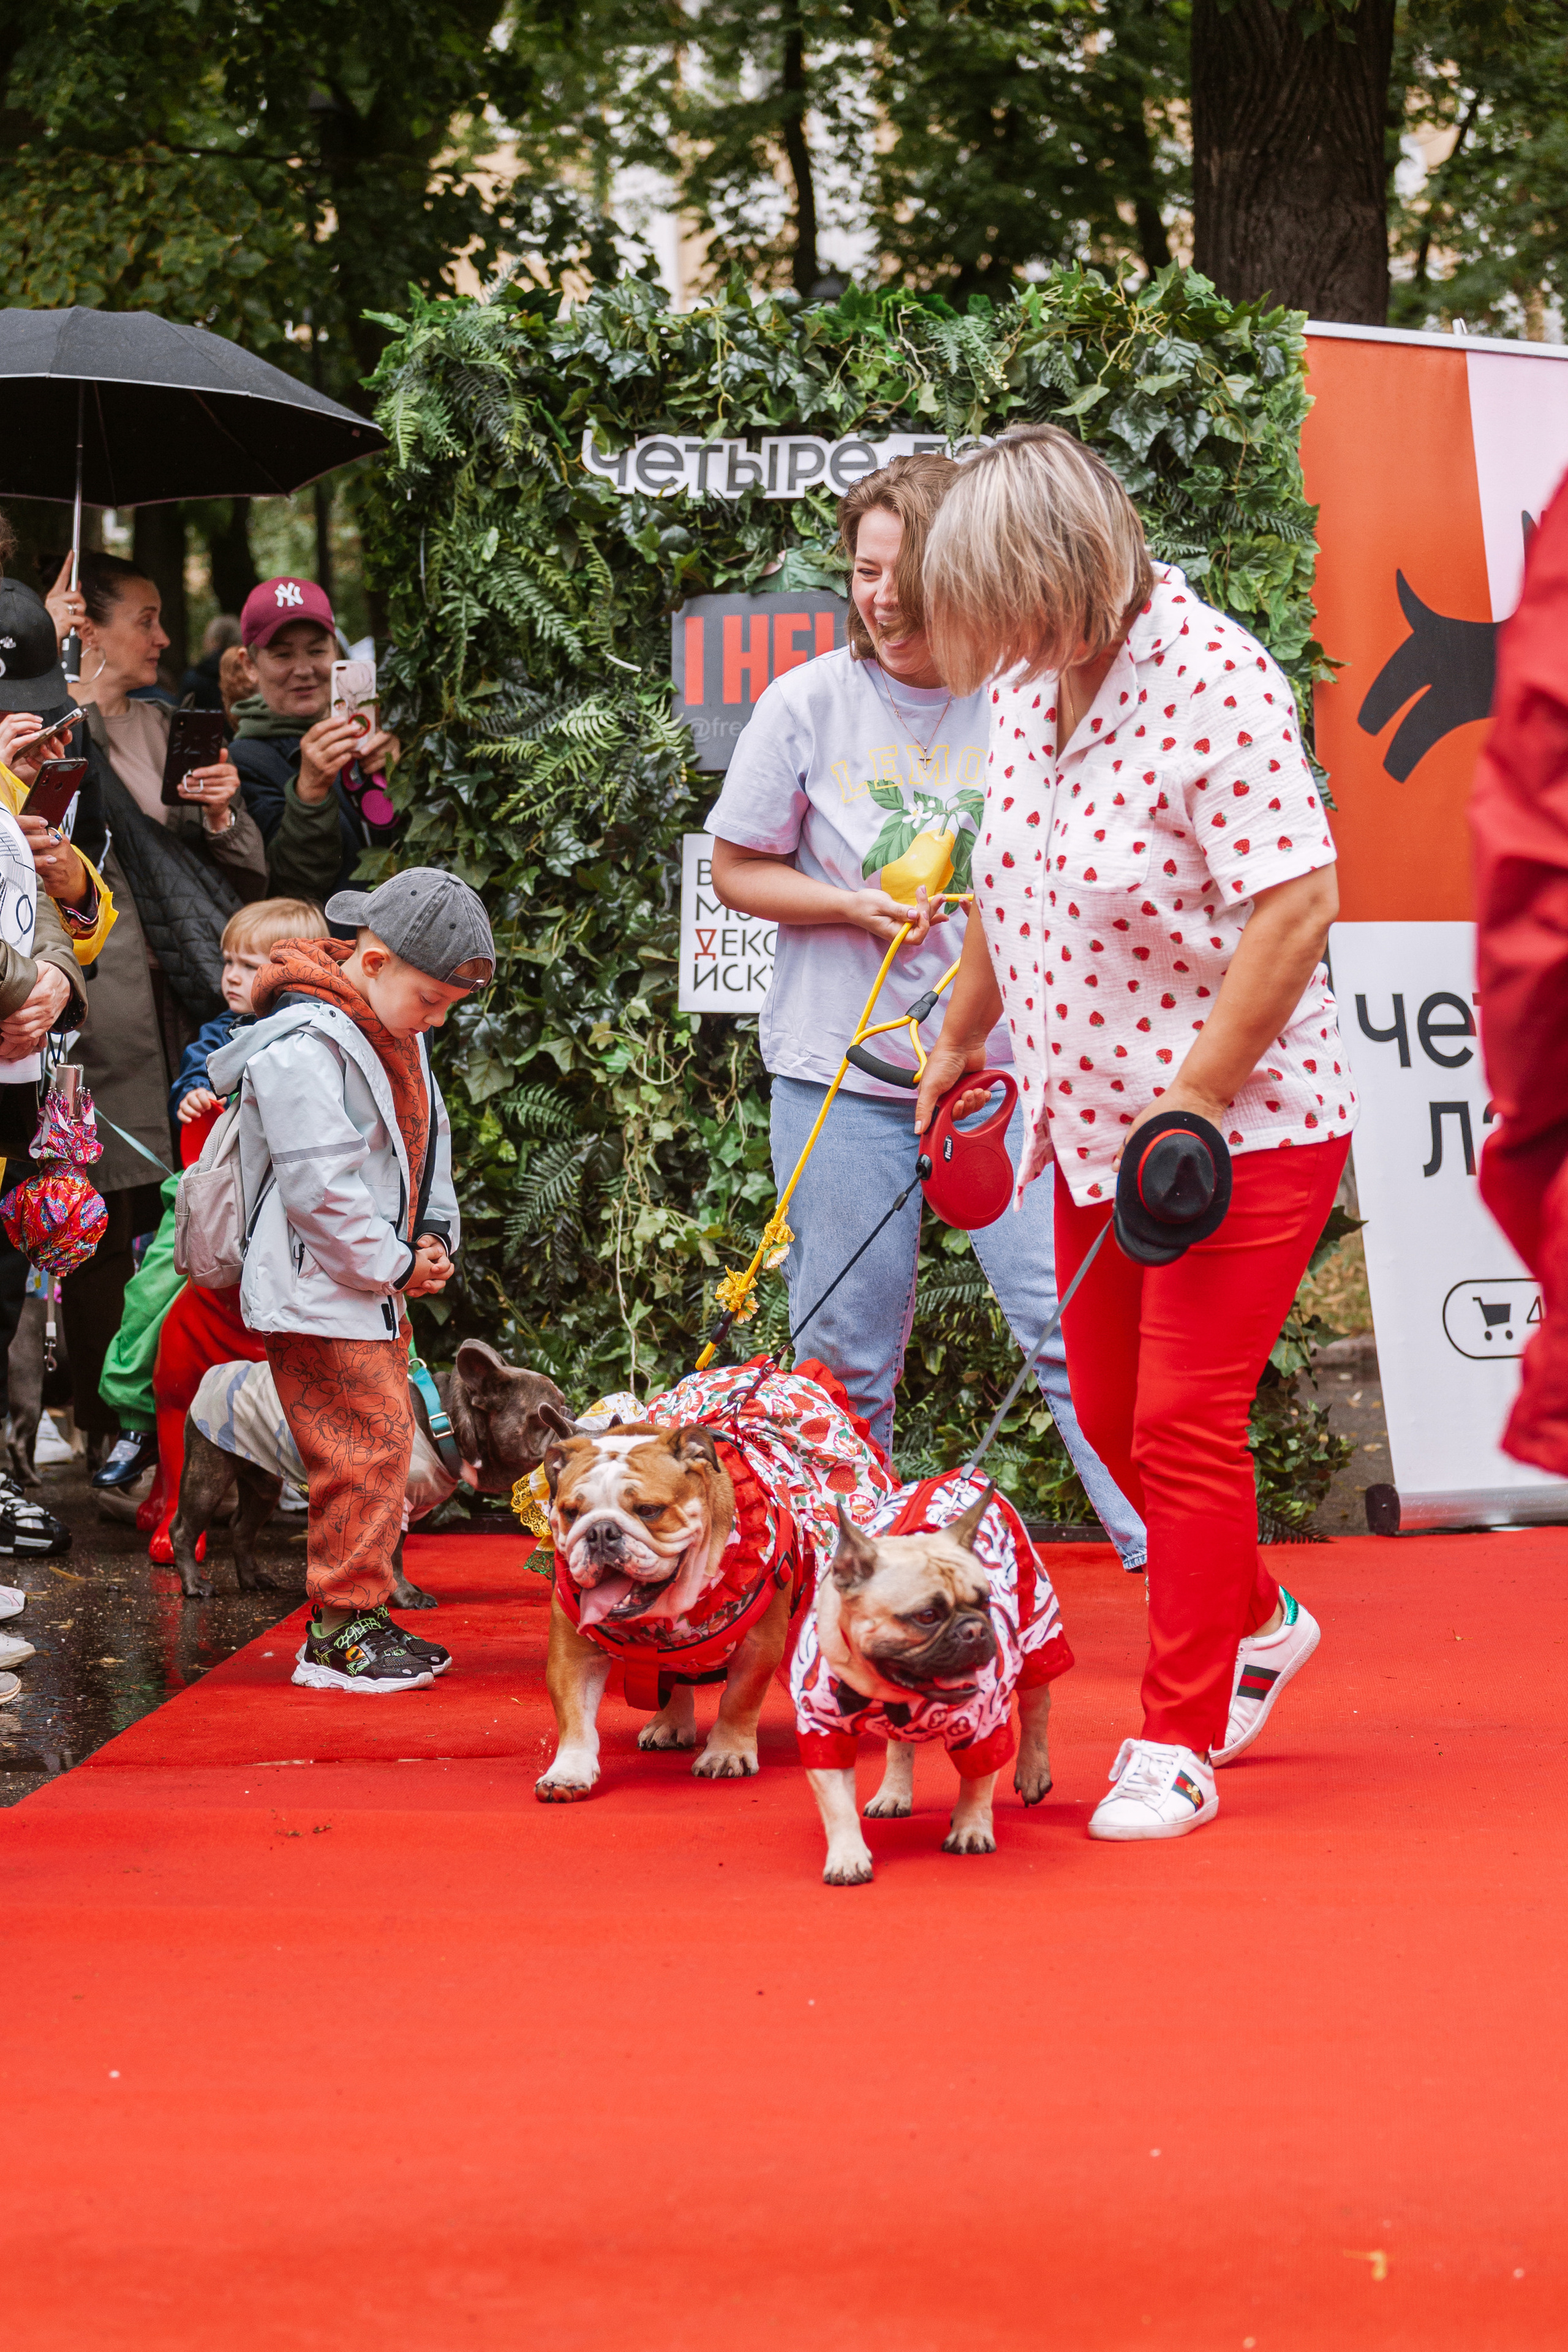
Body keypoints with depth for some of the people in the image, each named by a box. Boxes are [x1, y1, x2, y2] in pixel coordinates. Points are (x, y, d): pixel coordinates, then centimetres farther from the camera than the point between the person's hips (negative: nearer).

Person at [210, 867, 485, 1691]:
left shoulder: (395, 1032, 12)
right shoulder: (302, 1048, -20)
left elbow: (425, 1139, 21)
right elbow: (321, 1190, -23)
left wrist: (435, 1237, 6)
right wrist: (396, 1263, -15)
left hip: (377, 1288, 10)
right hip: (318, 1295, -10)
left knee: (384, 1440, 13)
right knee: (366, 1447, -11)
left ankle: (361, 1616, 21)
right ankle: (337, 1634, -4)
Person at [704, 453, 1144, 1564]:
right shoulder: (810, 702, 0)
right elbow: (737, 869, 6)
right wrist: (852, 906, -9)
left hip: (1005, 1065, -1)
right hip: (845, 1069, 1)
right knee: (847, 1356, 6)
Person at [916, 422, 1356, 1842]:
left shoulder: (1210, 681, -22)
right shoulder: (1027, 684, 3)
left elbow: (1298, 902, -25)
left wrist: (1194, 1104, -24)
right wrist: (963, 1034, 24)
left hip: (1244, 1127, -8)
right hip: (1096, 1125, 8)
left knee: (1185, 1423, -6)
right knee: (1111, 1412, 14)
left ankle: (1178, 1748, 6)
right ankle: (1259, 1626, 38)